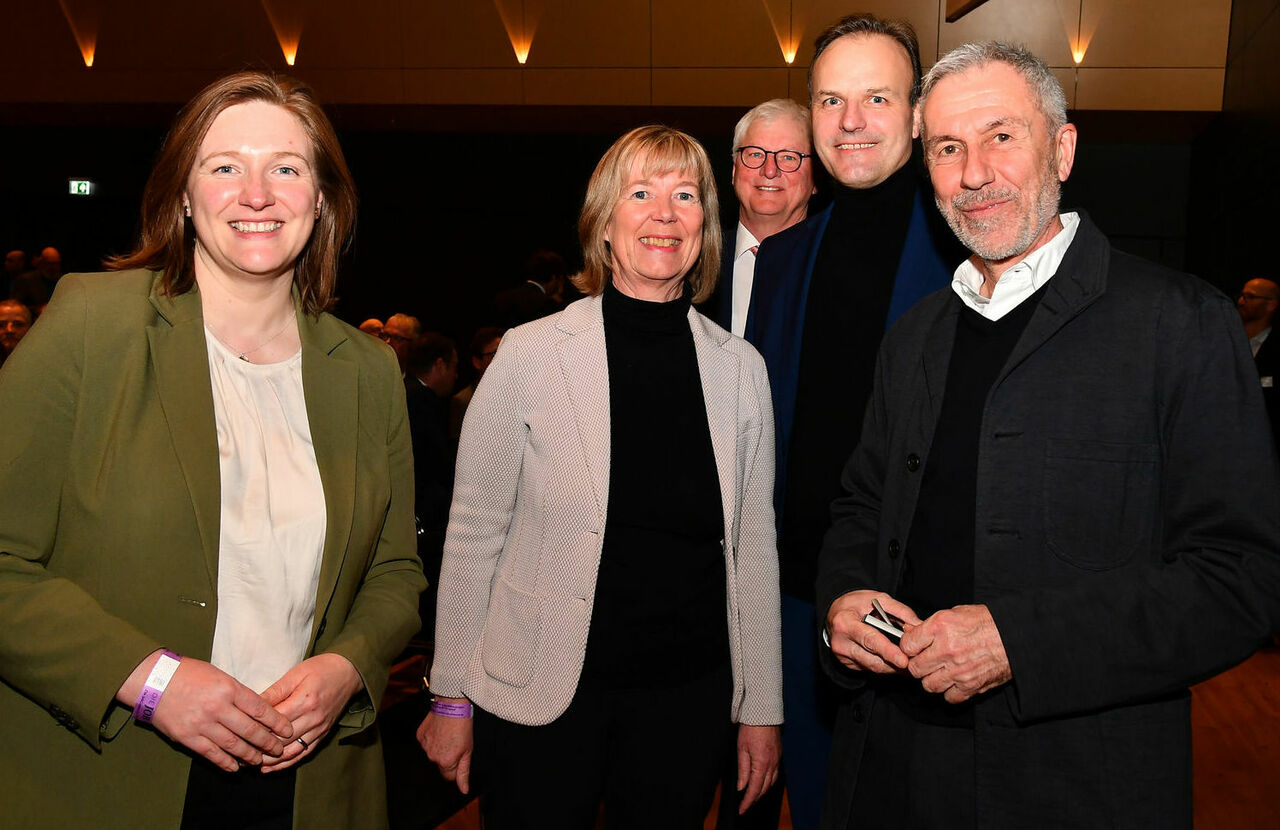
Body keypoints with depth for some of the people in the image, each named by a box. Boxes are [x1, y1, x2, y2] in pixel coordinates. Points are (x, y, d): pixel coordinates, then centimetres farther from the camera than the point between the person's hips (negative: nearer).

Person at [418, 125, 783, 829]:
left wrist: (761, 709, 8)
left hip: (687, 695, 3)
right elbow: (473, 535, -3)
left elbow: (753, 546, 6)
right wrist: (451, 698, -1)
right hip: (542, 693, -2)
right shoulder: (530, 355, -7)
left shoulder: (740, 369, 1)